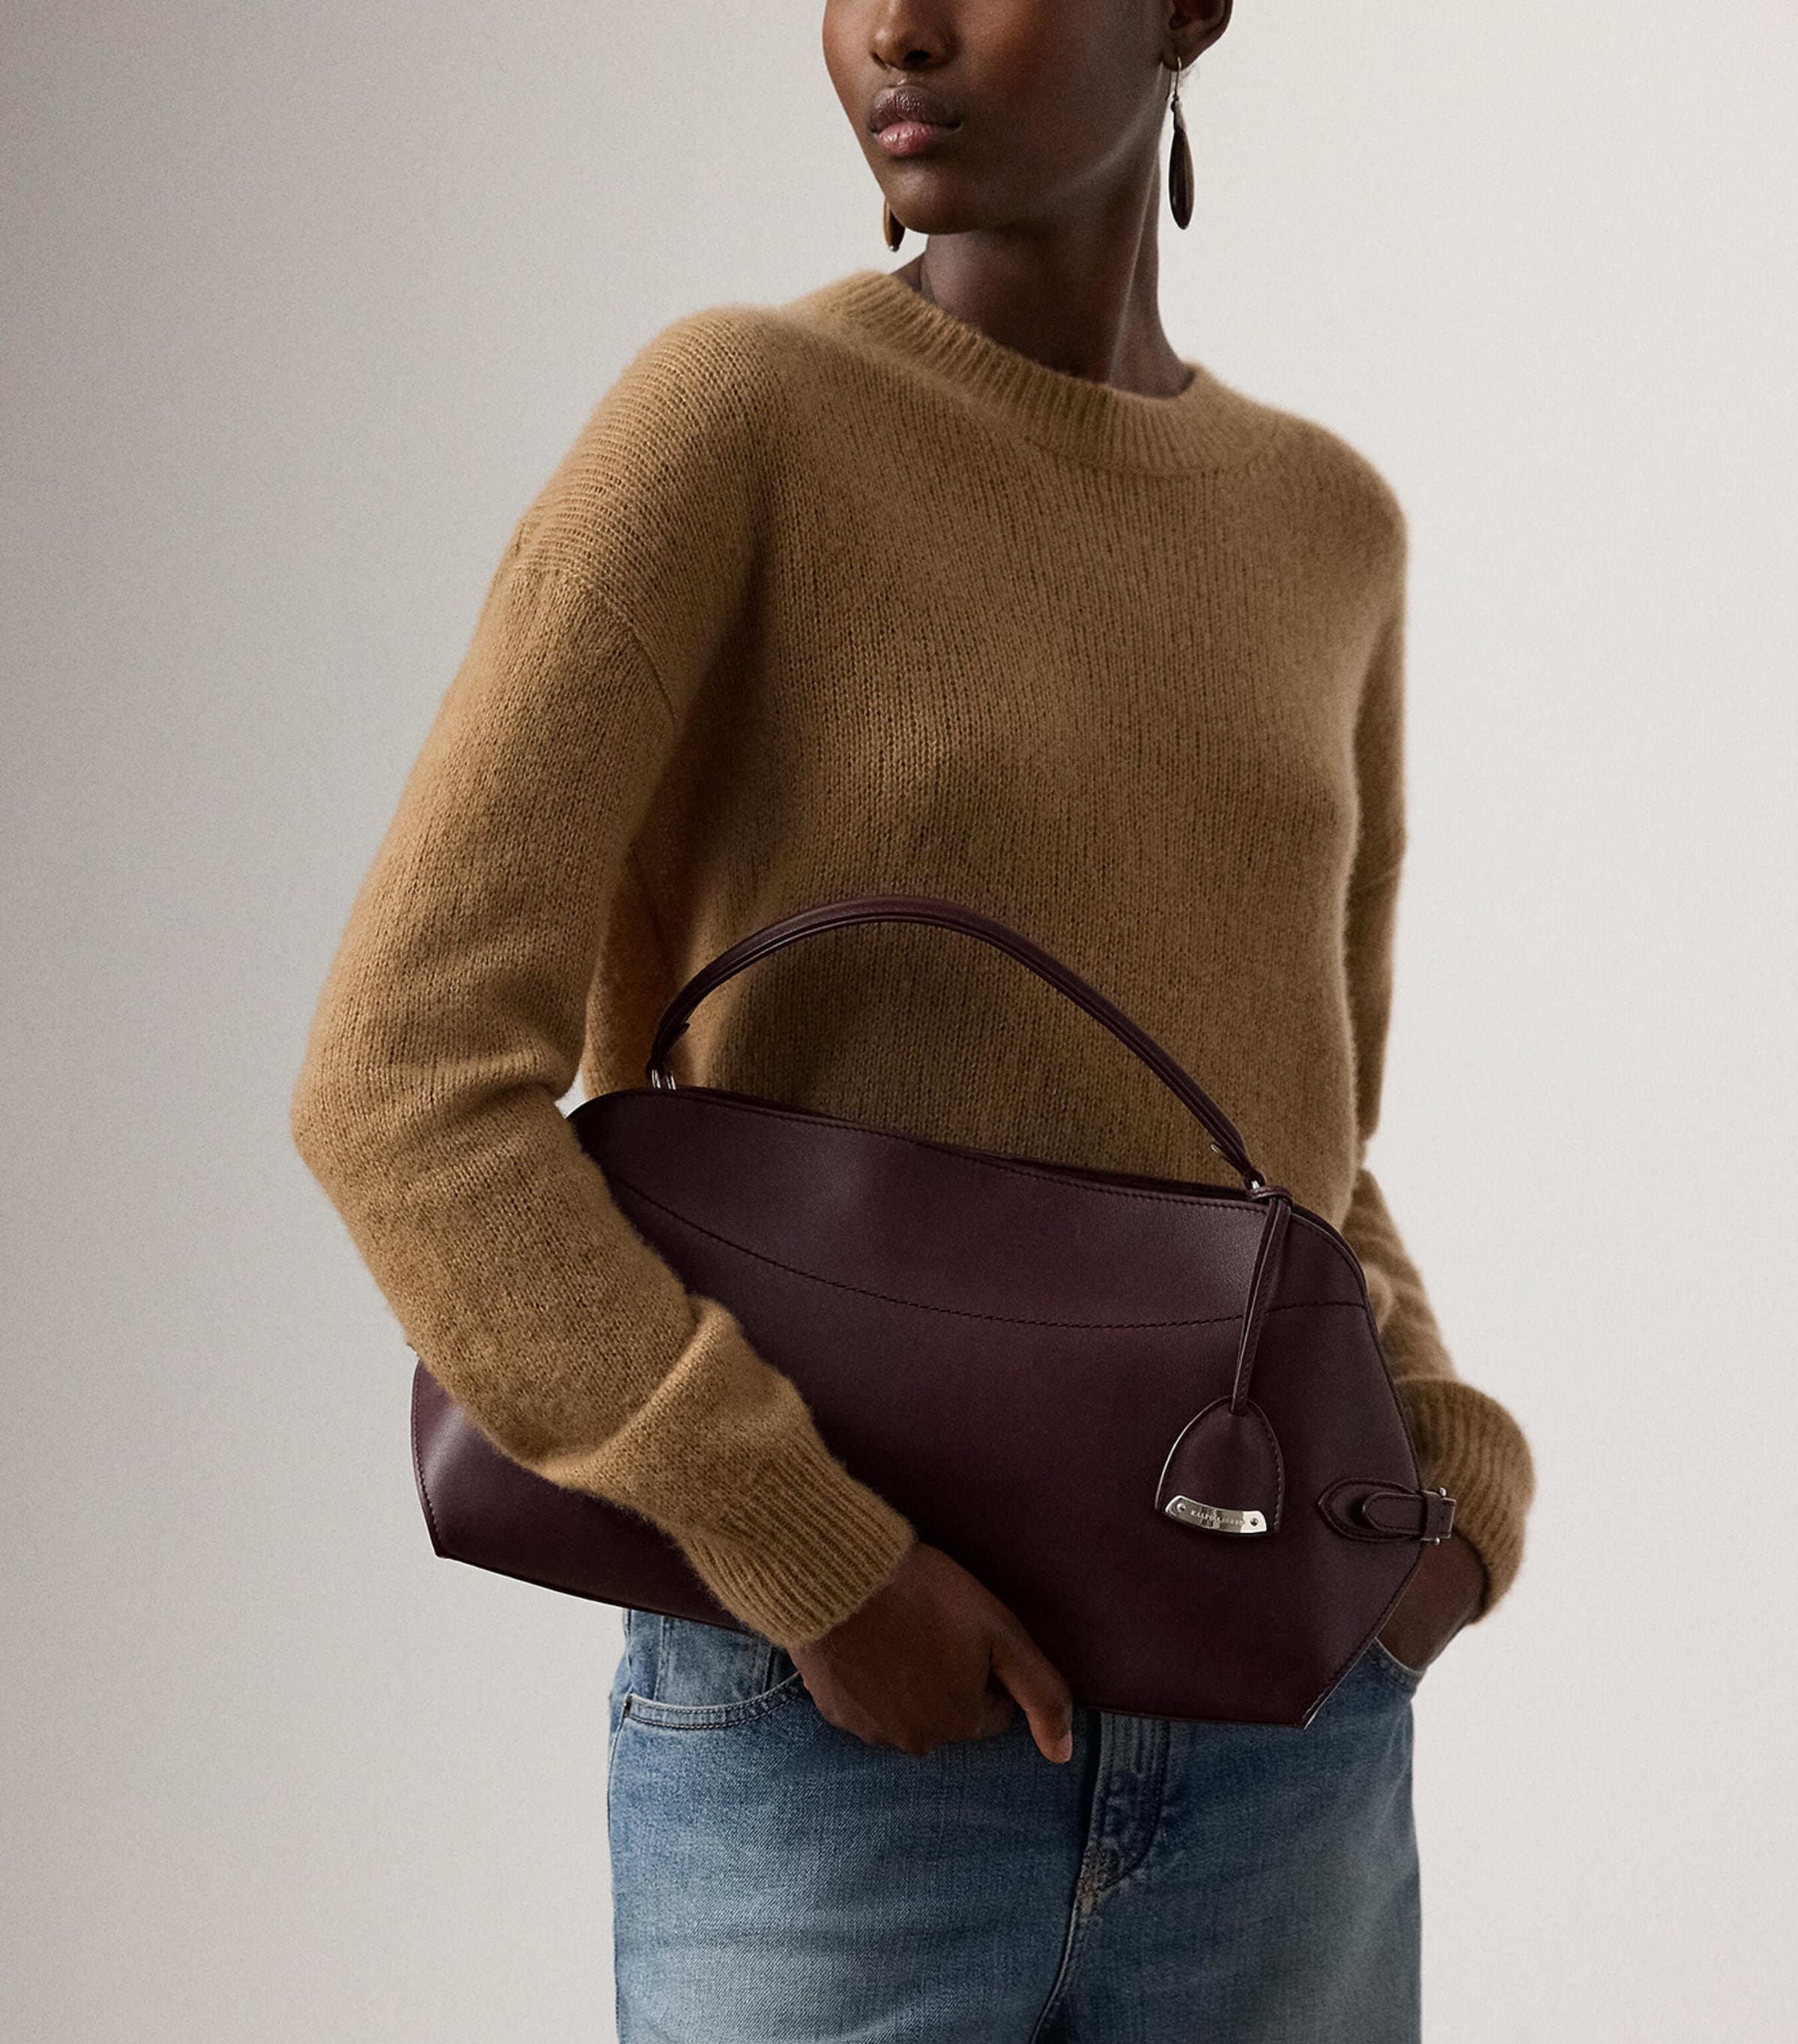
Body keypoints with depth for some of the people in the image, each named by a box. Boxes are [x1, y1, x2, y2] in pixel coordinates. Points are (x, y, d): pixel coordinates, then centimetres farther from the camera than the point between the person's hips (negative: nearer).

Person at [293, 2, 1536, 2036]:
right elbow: (408, 1090, -17)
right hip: (827, 1762, -5)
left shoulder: (1322, 534, 9)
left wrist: (1454, 1494, -1)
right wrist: (824, 1561, -20)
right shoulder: (719, 422, -8)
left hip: (1270, 1779, 5)